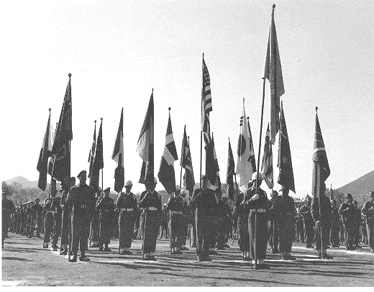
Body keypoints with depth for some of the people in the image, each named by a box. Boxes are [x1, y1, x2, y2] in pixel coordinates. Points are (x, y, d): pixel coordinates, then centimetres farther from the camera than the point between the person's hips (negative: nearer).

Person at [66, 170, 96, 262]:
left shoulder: (90, 190, 10)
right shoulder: (73, 189, 7)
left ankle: (83, 254, 7)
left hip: (86, 216, 2)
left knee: (85, 235, 2)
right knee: (75, 235, -3)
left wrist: (91, 215, 1)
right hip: (76, 215, -1)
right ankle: (74, 254, 1)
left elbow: (93, 204, 10)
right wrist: (72, 212, 0)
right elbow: (69, 202, 9)